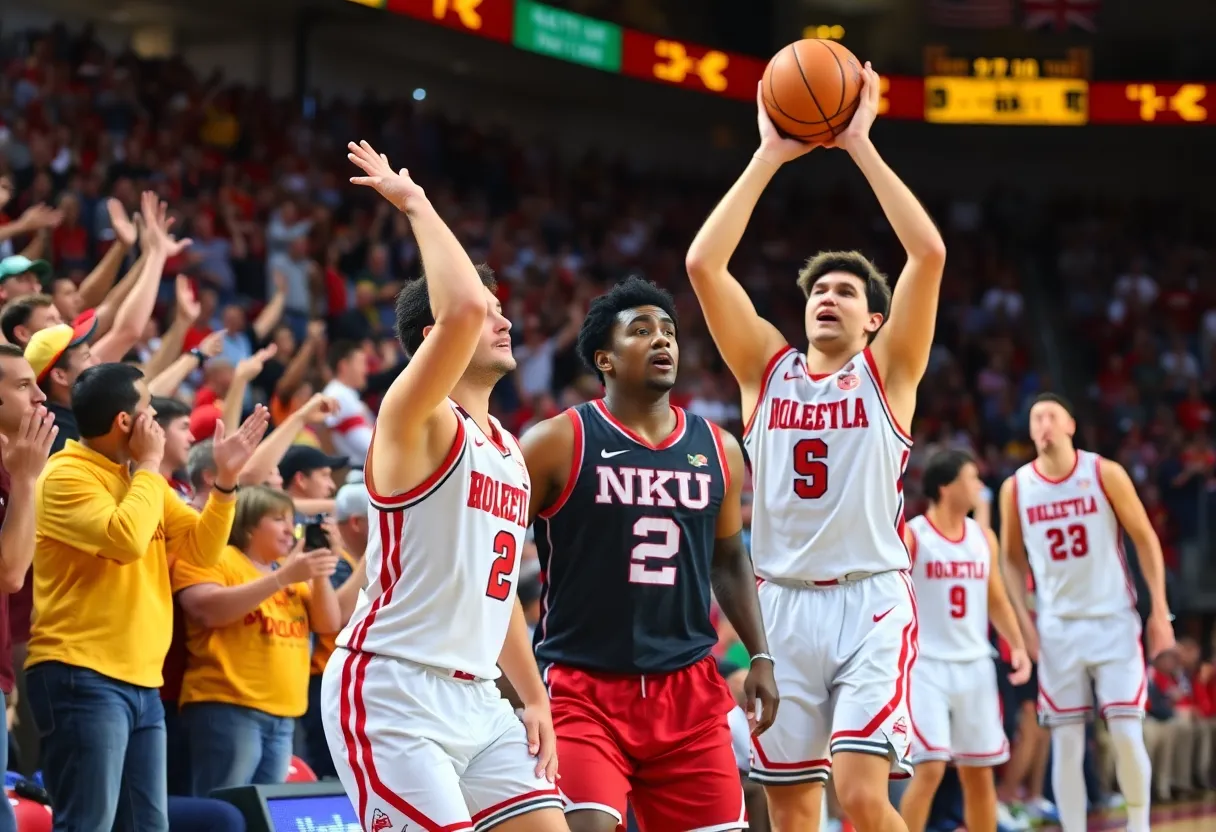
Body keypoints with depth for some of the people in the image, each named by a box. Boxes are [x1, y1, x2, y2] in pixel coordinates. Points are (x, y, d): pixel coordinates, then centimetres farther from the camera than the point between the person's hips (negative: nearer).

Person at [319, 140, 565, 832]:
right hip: (391, 690, -9)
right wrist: (416, 204, -17)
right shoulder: (416, 419, -9)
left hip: (474, 697, 9)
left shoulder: (510, 452, 17)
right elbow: (461, 309, -28)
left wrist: (536, 698, 18)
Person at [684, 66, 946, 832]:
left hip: (871, 601, -3)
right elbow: (704, 264, -2)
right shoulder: (768, 367, 10)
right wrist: (769, 157, -4)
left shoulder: (887, 372, 4)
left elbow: (931, 253, -10)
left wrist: (861, 146, -8)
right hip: (784, 603, 3)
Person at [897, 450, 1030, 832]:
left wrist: (1018, 646, 5)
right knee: (930, 768, -15)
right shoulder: (909, 537, -8)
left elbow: (997, 600, 19)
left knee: (980, 773, 10)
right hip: (926, 665, -6)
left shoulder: (983, 538, 10)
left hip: (974, 665, 6)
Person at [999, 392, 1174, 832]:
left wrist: (1159, 611, -5)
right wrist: (1023, 620, 2)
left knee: (1126, 733, -8)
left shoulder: (1105, 474, -5)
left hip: (1113, 620, -2)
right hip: (1057, 627, 2)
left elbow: (1145, 539, 0)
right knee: (1066, 742, -1)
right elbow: (1012, 559, 13)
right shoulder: (1016, 488, 1)